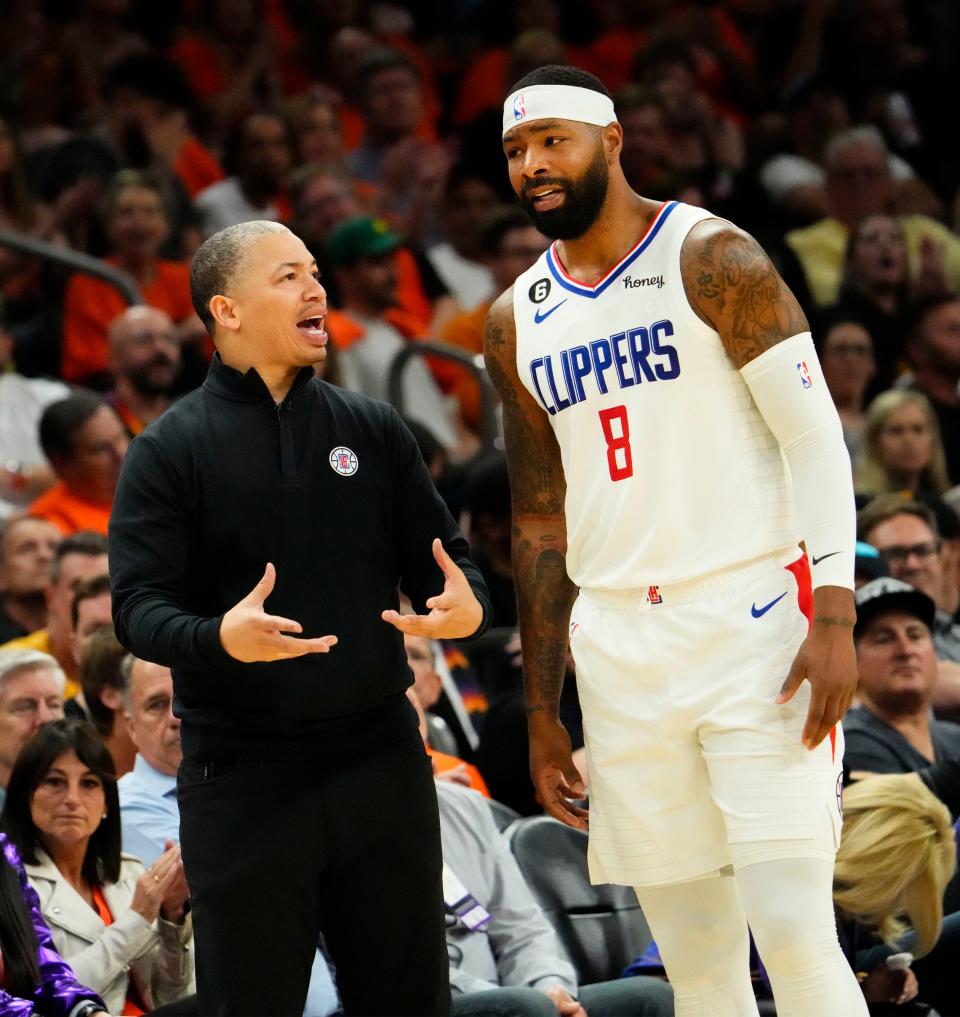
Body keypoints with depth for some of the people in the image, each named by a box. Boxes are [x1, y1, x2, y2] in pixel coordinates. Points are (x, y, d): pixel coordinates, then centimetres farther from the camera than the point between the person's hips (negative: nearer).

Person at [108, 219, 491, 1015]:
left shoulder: (372, 431, 10)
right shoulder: (171, 449, -1)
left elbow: (442, 556, 12)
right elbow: (139, 606, -9)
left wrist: (468, 606, -12)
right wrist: (219, 638, -30)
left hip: (379, 763, 3)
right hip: (242, 783, -3)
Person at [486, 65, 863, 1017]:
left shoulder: (710, 259, -3)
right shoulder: (517, 322, 14)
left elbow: (815, 438, -8)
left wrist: (835, 616, -19)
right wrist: (541, 712, 16)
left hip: (752, 621, -5)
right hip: (619, 645, 5)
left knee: (794, 934, -15)